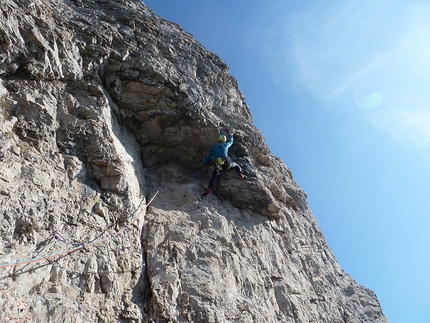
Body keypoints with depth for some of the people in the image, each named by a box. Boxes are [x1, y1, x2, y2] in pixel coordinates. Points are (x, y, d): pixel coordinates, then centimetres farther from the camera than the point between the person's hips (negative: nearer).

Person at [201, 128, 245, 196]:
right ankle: (241, 174, -3)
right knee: (236, 166, 25)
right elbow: (231, 141, 43)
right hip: (227, 163, 0)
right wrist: (231, 134, 59)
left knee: (214, 177, -2)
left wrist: (203, 164, 35)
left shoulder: (213, 147, 21)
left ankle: (210, 188, -26)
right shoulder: (225, 145, 19)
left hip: (218, 166, 0)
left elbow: (208, 157, 24)